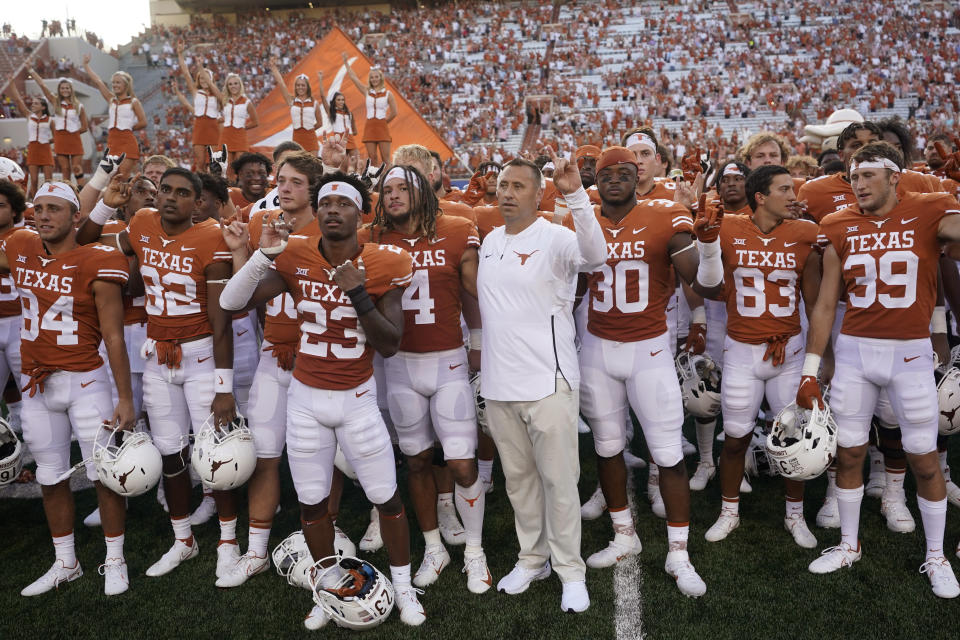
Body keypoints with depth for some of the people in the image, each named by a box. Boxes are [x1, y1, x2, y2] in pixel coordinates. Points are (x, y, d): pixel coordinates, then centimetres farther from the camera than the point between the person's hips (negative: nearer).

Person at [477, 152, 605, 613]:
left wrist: (576, 195, -42)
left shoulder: (555, 238, -10)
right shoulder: (489, 242, 10)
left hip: (548, 383, -6)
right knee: (518, 478, 17)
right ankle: (533, 558, 34)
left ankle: (570, 570, 21)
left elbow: (595, 256, -33)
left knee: (559, 480, 4)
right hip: (498, 384, 6)